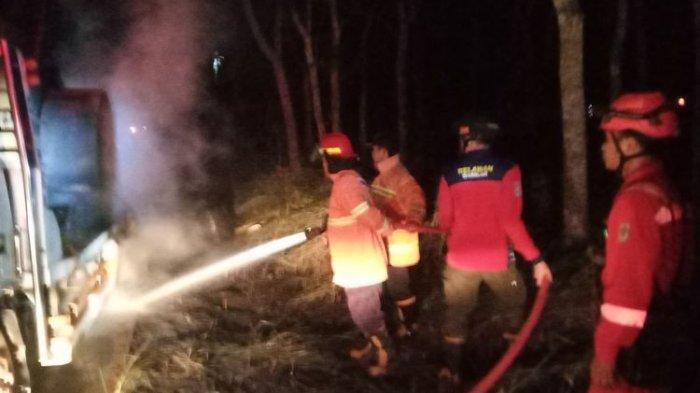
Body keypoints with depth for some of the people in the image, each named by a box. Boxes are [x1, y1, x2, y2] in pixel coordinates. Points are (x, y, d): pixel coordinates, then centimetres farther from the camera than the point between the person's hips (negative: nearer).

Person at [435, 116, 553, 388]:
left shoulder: (450, 174, -4)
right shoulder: (506, 169, -11)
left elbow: (444, 222, 2)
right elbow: (511, 221, -17)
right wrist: (536, 259, -11)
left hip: (460, 259, 1)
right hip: (496, 257, -1)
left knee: (456, 313, 16)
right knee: (514, 305, 24)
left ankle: (450, 371, 12)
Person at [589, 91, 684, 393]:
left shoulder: (635, 200, -23)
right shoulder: (659, 187, 7)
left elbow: (629, 284, -25)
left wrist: (606, 350, -20)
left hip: (634, 340, -9)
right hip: (658, 327, 9)